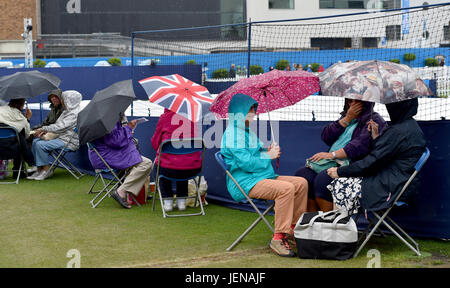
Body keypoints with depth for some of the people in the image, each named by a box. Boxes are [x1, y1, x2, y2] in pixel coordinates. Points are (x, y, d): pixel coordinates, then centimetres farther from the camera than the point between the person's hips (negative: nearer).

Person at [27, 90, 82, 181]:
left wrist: (43, 128, -15)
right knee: (35, 141, 4)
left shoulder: (75, 114, -17)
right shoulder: (66, 111, 16)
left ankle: (46, 170, -10)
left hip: (68, 142, -11)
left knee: (40, 145, -23)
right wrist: (45, 131, 4)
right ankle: (39, 170, 1)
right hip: (60, 137, 11)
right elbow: (57, 124, 21)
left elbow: (60, 127, -23)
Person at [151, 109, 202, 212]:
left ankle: (168, 201, 25)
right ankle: (182, 201, 33)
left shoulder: (165, 117, -4)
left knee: (160, 166, 33)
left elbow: (155, 143, 8)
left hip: (169, 169, -3)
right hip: (193, 170, 3)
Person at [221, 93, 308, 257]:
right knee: (286, 188, -31)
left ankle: (294, 229, 3)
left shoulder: (248, 131, 20)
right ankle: (278, 238, -29)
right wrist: (268, 155, -9)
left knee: (301, 183, -1)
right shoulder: (232, 134, -13)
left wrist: (268, 151, 8)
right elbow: (246, 162, -21)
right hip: (244, 183, -10)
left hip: (264, 176, 10)